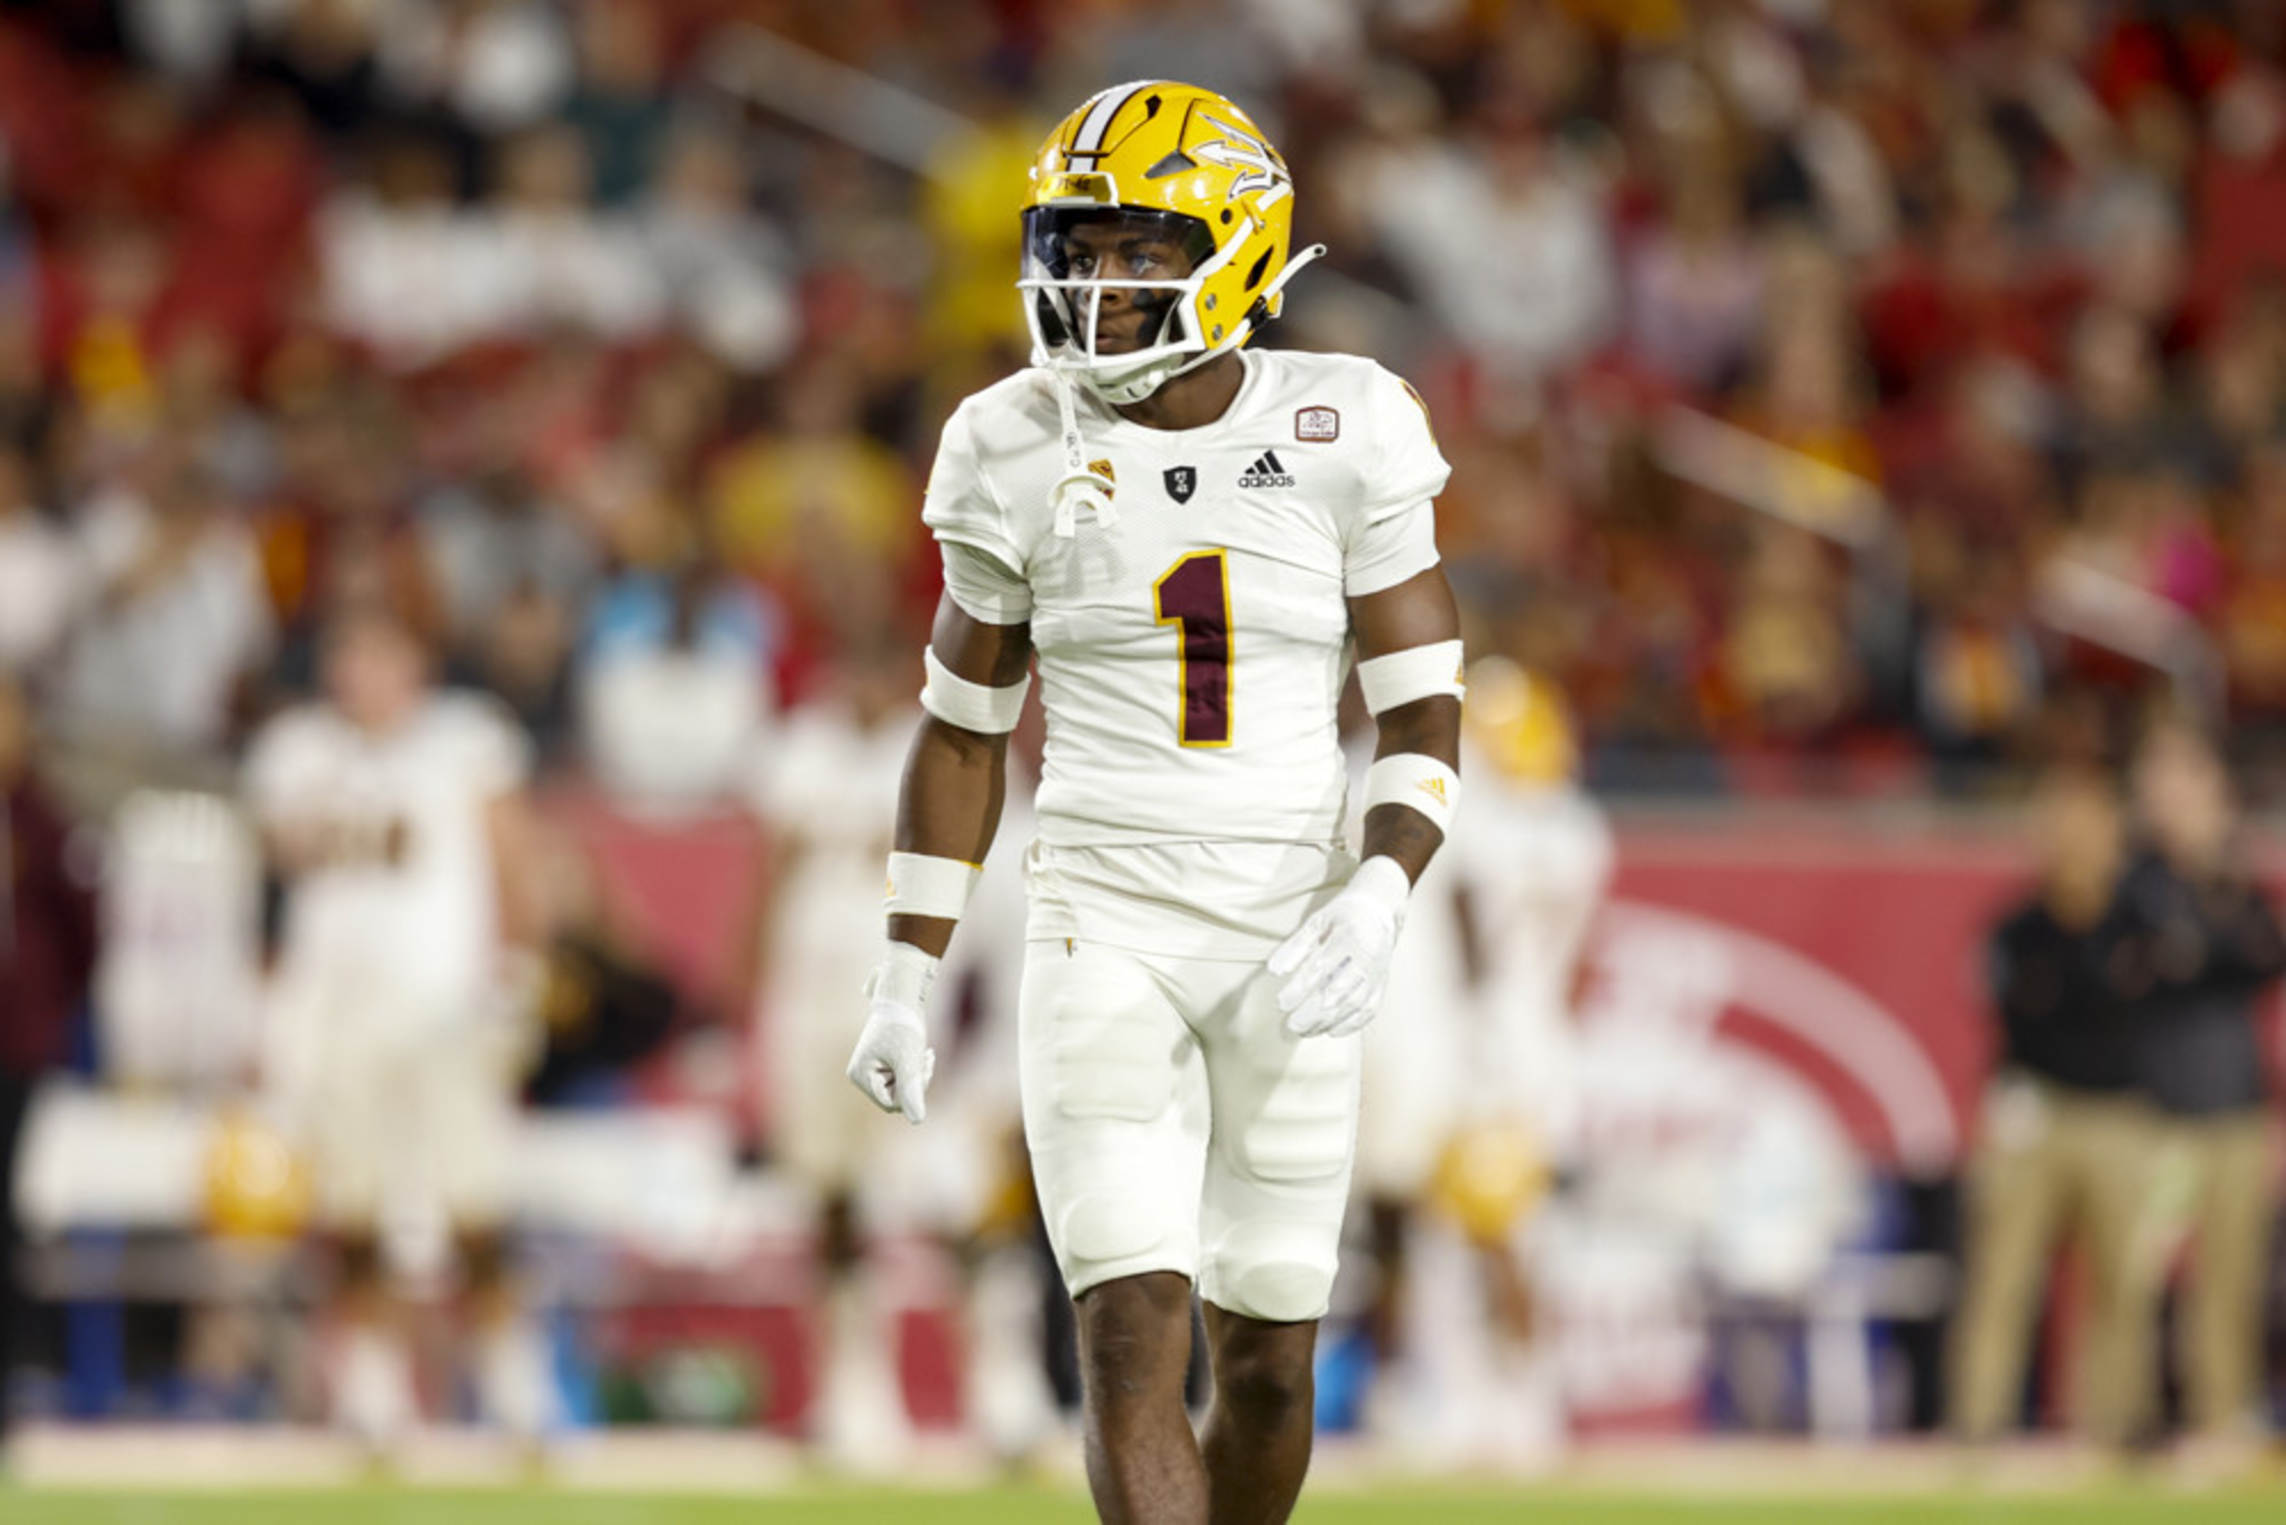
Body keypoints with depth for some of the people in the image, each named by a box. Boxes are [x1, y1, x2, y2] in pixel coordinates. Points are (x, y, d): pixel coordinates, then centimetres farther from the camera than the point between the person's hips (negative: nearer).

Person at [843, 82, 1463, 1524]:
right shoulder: (1021, 454, -1)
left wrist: (1377, 900, -18)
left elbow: (1424, 716, 0)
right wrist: (906, 979, 7)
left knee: (1267, 1362, 9)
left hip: (1292, 941, 1)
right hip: (1105, 929, -1)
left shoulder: (1342, 438, -4)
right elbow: (963, 730, 9)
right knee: (1132, 1339, -14)